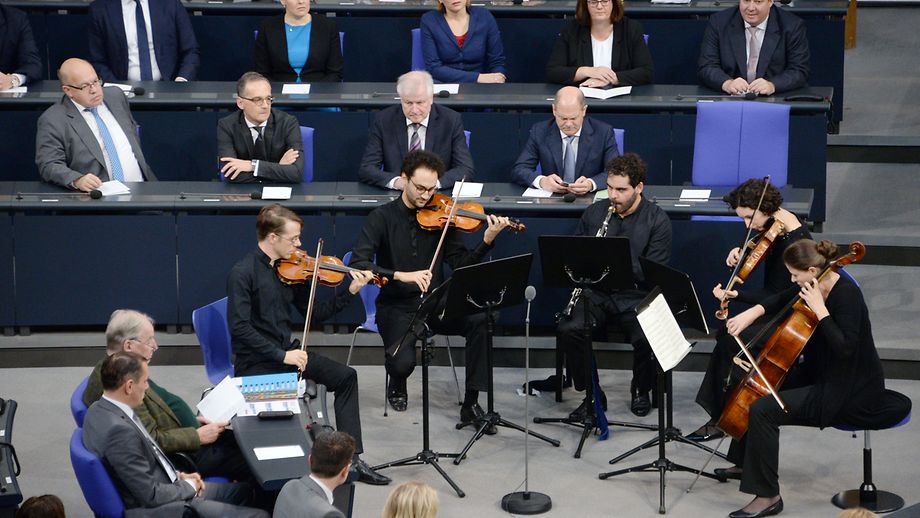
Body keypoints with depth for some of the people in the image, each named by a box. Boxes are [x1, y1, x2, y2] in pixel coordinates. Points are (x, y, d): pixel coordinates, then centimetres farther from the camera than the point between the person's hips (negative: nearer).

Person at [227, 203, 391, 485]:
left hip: (286, 351, 7)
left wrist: (350, 292, 0)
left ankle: (351, 458, -1)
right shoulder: (243, 273, -16)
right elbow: (239, 327, -22)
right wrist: (281, 355, -25)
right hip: (254, 362, -7)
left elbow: (313, 313, 12)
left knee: (346, 376, -4)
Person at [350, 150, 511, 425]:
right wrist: (401, 275, -27)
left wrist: (487, 241, -20)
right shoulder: (382, 217, -4)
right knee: (403, 361, -30)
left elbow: (461, 263, -1)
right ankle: (397, 387, 12)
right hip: (397, 307, -3)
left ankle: (471, 404, -17)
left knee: (480, 320, -27)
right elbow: (357, 264, -14)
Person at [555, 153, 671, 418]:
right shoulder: (593, 212, 9)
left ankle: (641, 390, 3)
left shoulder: (657, 220, -3)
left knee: (647, 338, -31)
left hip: (636, 296, -3)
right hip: (597, 293, 3)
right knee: (568, 330, -26)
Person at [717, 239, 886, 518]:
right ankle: (744, 464, 40)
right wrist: (752, 313, 2)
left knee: (763, 409, -23)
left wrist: (819, 308, -28)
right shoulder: (818, 284, 2)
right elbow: (783, 298, 18)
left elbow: (845, 348, -32)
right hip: (823, 376, 10)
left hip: (852, 392, -10)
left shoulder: (846, 294, -24)